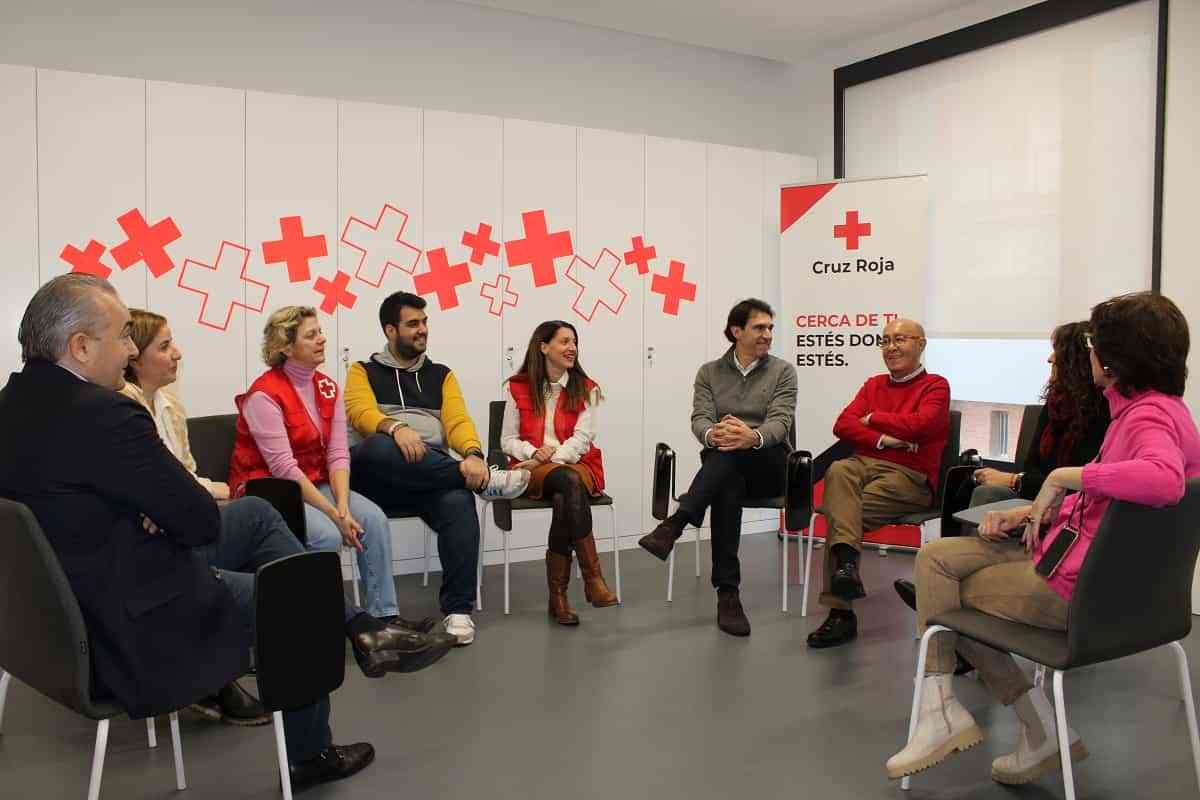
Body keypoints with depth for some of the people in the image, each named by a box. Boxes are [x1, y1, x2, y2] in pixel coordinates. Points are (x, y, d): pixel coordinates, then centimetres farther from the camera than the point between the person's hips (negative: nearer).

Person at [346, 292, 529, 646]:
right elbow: (360, 412, -7)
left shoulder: (441, 374, 22)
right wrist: (395, 427, -30)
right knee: (379, 448, -38)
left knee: (459, 501, -33)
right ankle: (483, 481, -29)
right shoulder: (363, 371, 15)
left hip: (434, 476, 2)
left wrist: (473, 454, -18)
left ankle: (458, 608, -26)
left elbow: (457, 421, 5)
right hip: (376, 478, -2)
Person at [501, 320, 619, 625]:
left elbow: (582, 438, -3)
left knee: (564, 500, -36)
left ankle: (558, 595, -27)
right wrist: (535, 454, -14)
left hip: (578, 464, 1)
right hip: (533, 470, -1)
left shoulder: (586, 389, 8)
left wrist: (553, 458, -17)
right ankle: (593, 578, -35)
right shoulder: (518, 388, 7)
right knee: (569, 482, -36)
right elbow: (508, 441, 6)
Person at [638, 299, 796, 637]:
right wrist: (713, 435, -31)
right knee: (728, 486, -37)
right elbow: (700, 419, -4)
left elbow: (780, 422, -10)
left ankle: (673, 525, -46)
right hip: (724, 466, 1)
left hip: (769, 464, -1)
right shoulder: (709, 372, 11)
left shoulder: (782, 371, 6)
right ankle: (728, 592, -37)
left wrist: (753, 437, -35)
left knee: (731, 452, -37)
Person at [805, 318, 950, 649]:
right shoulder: (873, 385, 25)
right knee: (837, 470, -33)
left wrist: (872, 418, 2)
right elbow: (842, 425, 9)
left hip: (910, 476, -4)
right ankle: (846, 563, -45)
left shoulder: (935, 386, 9)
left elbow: (918, 424, -13)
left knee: (840, 510, -27)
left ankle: (840, 610, -24)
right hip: (864, 463, 4)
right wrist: (883, 439, -7)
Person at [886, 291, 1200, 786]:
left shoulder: (1150, 416, -19)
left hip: (1079, 586, -10)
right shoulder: (1144, 408, 12)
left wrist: (1064, 476, -31)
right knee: (935, 557, 7)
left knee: (951, 594, 6)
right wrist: (1030, 513, 7)